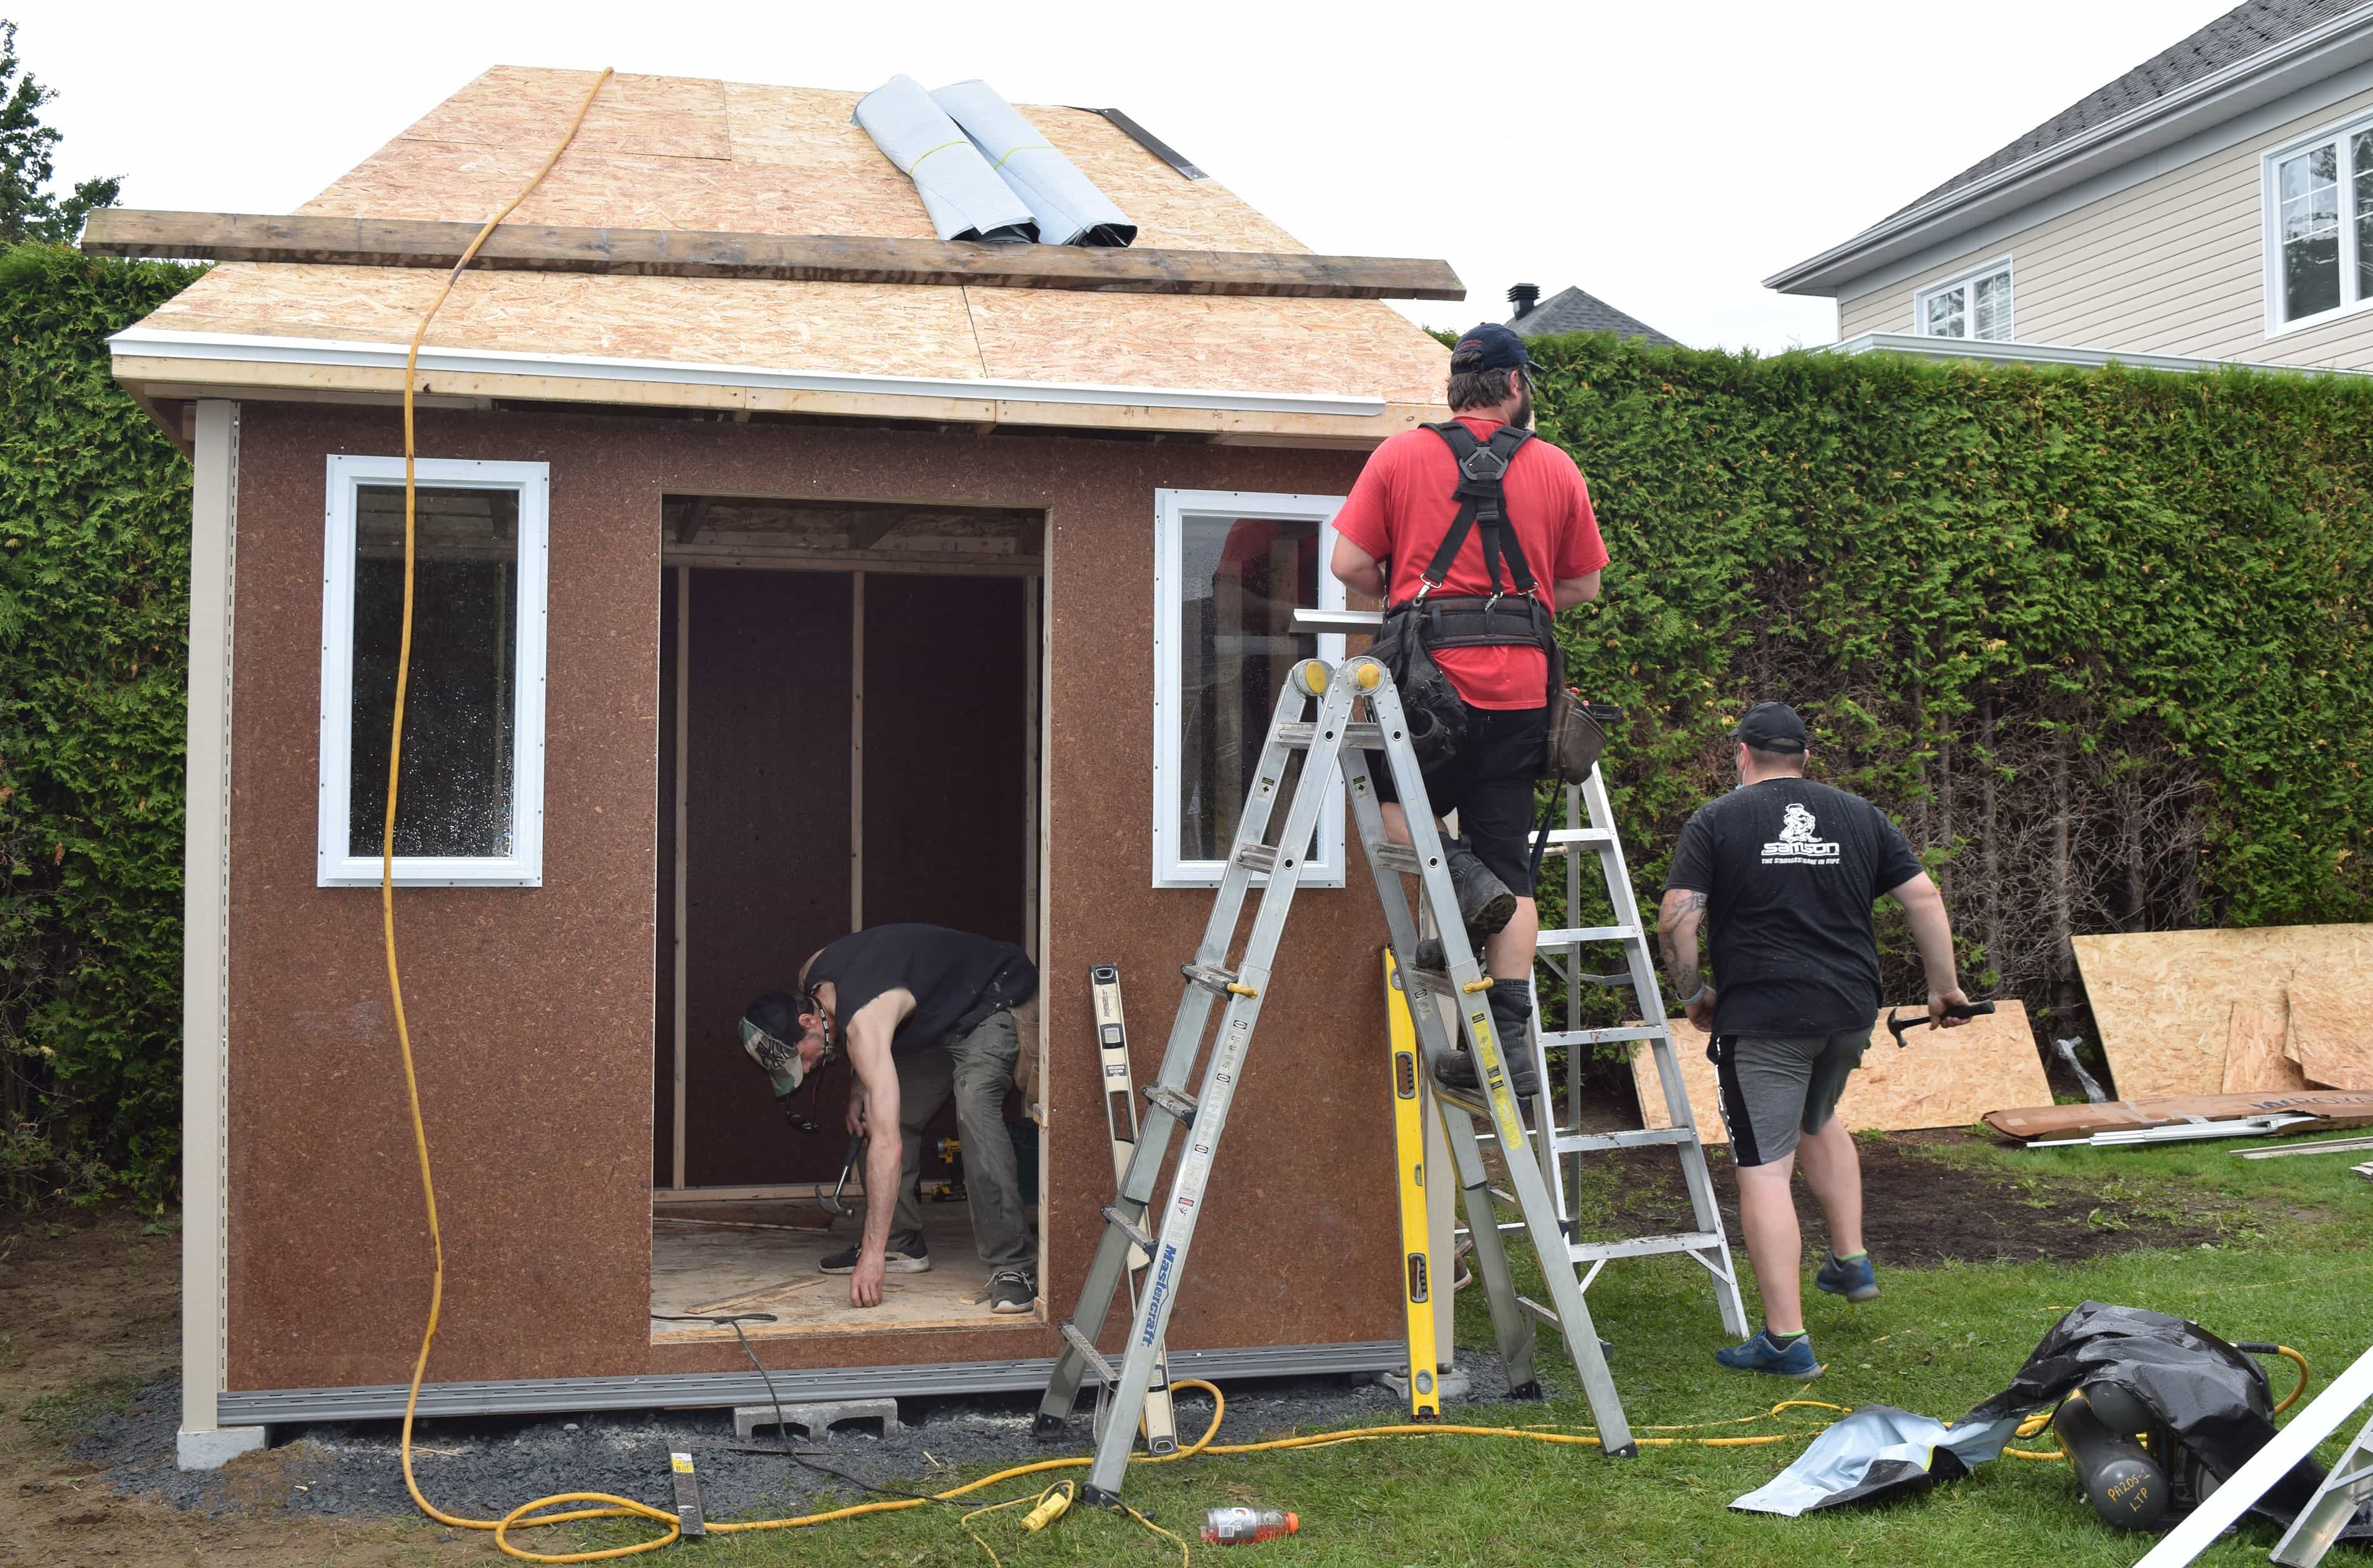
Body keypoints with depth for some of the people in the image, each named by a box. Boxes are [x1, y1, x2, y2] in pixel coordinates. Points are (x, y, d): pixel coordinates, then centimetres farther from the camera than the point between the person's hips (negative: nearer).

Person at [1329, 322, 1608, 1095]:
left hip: (1430, 677, -2)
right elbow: (1584, 585, 14)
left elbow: (1349, 564, 0)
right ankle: (1509, 1043, 4)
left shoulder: (1399, 456, 3)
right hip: (1520, 688, 2)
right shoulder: (1556, 468, 8)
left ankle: (1460, 877, -6)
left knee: (1383, 794, 22)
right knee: (1512, 865, 7)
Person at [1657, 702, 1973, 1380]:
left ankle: (1786, 1341, -4)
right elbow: (1925, 898, 8)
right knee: (1818, 1121, 32)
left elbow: (1676, 921, -9)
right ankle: (1850, 1261, 33)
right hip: (1850, 1009, 5)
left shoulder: (1716, 820, -1)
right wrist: (1944, 987, 17)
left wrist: (1693, 994, 6)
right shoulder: (1858, 815, 11)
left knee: (1764, 1168, -3)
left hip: (1761, 1018, -5)